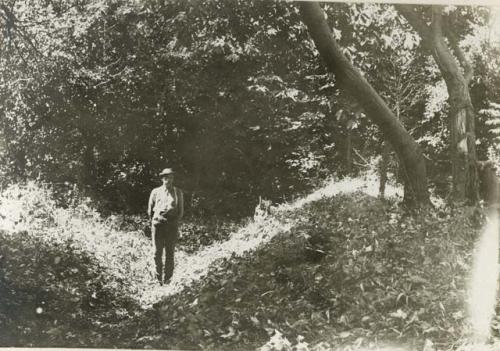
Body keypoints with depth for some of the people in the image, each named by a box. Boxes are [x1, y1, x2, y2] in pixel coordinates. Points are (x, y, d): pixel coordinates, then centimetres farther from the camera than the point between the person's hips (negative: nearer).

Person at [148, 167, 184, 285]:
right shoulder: (155, 192, 10)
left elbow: (181, 210, 13)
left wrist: (175, 221, 4)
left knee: (170, 252, 0)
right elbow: (150, 208, 16)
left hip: (172, 224, 0)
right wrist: (153, 221, 10)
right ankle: (158, 278, 6)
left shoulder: (178, 192, 11)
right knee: (157, 252, -3)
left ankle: (167, 278, 7)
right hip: (158, 223, 0)